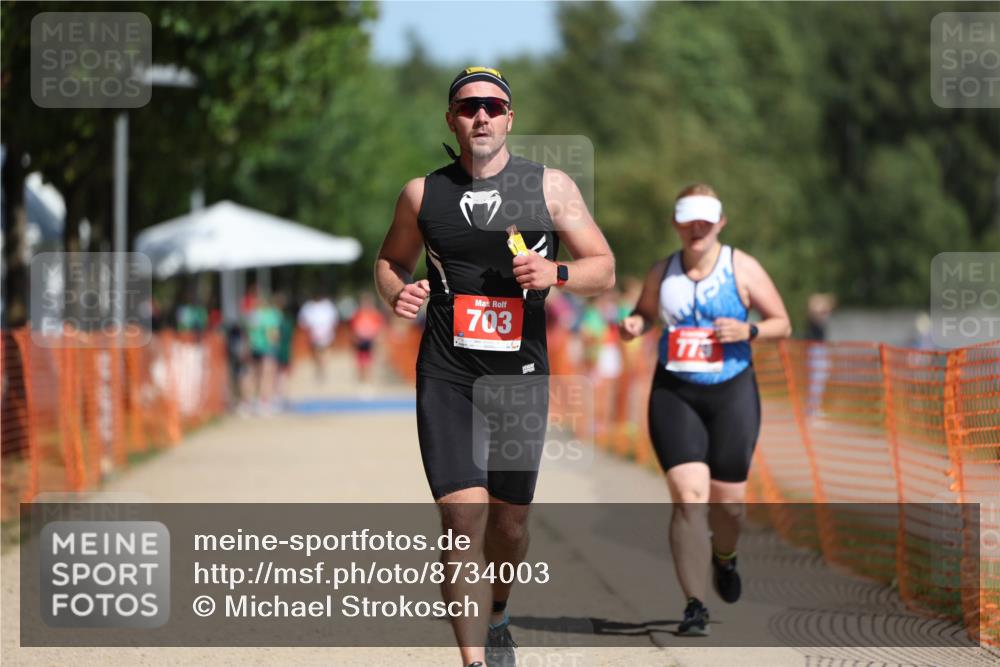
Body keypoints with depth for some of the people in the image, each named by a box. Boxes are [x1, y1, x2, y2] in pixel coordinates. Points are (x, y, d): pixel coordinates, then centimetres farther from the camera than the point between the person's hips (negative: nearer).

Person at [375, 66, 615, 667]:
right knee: (464, 521, -15)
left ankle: (497, 616, 41)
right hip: (447, 379, -1)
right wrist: (397, 292, -4)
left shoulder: (550, 187, 2)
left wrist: (556, 273, -17)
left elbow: (605, 270, 4)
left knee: (510, 522, 11)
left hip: (522, 376, 1)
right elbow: (391, 260, 19)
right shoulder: (423, 194, 4)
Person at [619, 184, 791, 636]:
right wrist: (635, 324, -1)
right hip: (674, 395, 0)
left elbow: (782, 324, 2)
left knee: (728, 499, 7)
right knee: (688, 496, -14)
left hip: (732, 394, 0)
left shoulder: (742, 269, -2)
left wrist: (748, 330, -17)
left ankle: (724, 557, 44)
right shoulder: (662, 273, 5)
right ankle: (695, 605, -14)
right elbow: (646, 311, 22)